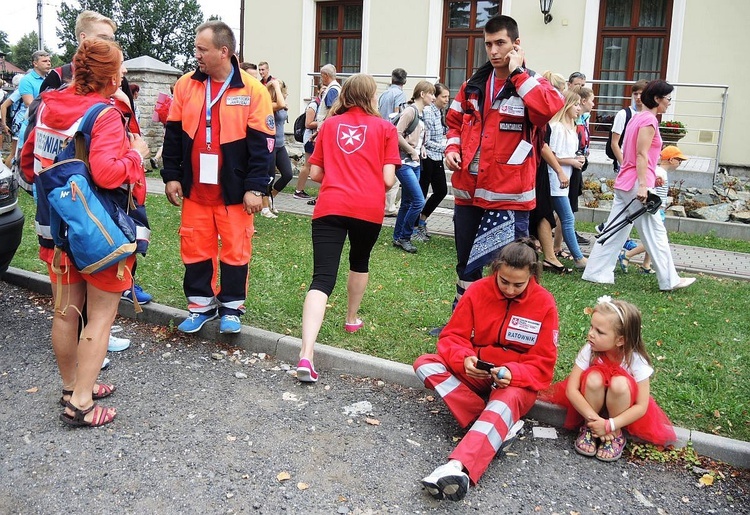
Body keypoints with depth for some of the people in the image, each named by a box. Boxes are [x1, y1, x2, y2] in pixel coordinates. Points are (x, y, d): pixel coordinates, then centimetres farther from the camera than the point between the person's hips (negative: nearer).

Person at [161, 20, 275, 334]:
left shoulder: (252, 91, -7)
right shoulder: (186, 85, 4)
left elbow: (262, 143, -8)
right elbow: (173, 134, 9)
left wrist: (255, 188, -11)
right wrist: (171, 176, 5)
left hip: (234, 190, -3)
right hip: (194, 189, 3)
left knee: (235, 249, 6)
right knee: (195, 248, 10)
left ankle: (231, 307, 22)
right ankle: (201, 304, 26)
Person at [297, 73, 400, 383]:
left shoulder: (329, 125, 15)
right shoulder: (385, 128, 9)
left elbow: (315, 174, 15)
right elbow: (389, 179, 1)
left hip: (329, 206, 0)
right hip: (369, 209, 0)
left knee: (322, 278, -7)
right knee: (360, 261, 28)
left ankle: (306, 354, -23)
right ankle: (352, 319, 47)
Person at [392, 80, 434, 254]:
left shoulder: (421, 113, 13)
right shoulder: (410, 111, -12)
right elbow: (397, 134, -19)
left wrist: (421, 148, 5)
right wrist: (412, 151, -12)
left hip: (414, 164, 9)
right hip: (404, 163, -9)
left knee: (407, 203, 12)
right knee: (419, 201, -12)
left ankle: (398, 238, 21)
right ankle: (404, 237, 0)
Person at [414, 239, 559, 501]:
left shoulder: (544, 303, -9)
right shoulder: (478, 290, -6)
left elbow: (542, 364, -8)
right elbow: (453, 336, -5)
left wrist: (512, 373, -29)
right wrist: (464, 360, -29)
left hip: (518, 381, -3)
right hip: (476, 372, 4)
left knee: (505, 402, -39)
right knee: (425, 364, -20)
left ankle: (458, 468, -61)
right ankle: (499, 425, -30)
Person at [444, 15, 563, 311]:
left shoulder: (532, 84, -4)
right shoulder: (474, 84, 10)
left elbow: (552, 109, -26)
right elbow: (455, 120, 22)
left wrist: (518, 73, -18)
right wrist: (452, 147, 2)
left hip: (508, 195, -5)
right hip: (468, 190, 5)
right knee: (467, 264, 18)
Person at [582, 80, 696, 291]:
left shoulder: (638, 117, 16)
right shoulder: (649, 119, -12)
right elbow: (641, 154, -18)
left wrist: (651, 176, 24)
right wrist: (642, 185, -22)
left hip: (624, 182, 9)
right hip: (636, 183, -9)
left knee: (615, 230, 9)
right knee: (655, 232, -1)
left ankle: (596, 273, 9)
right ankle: (669, 280, 8)